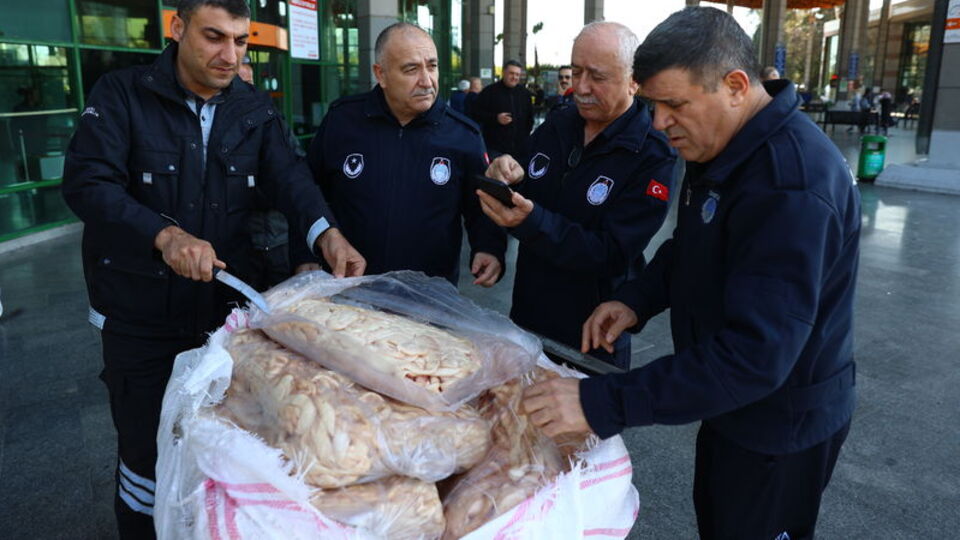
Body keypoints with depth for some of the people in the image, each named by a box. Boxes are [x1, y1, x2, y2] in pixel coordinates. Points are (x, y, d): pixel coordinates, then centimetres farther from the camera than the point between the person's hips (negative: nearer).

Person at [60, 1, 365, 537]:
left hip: (224, 305, 4)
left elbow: (289, 174, -10)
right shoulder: (121, 95, -9)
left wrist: (326, 231, -30)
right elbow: (86, 182, -19)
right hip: (139, 313, -3)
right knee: (147, 447, 10)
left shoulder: (256, 109, 2)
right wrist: (165, 234, -35)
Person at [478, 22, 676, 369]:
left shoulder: (652, 157, -17)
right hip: (526, 319, 6)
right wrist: (504, 182, -15)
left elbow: (611, 255, -24)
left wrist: (531, 222, -36)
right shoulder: (555, 126, 0)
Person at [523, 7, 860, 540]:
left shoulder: (793, 186, -33)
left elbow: (754, 356, -37)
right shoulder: (719, 147, -1)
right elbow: (689, 248, 13)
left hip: (781, 425, -8)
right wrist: (635, 299, -7)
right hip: (730, 399, 9)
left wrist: (600, 403, -39)